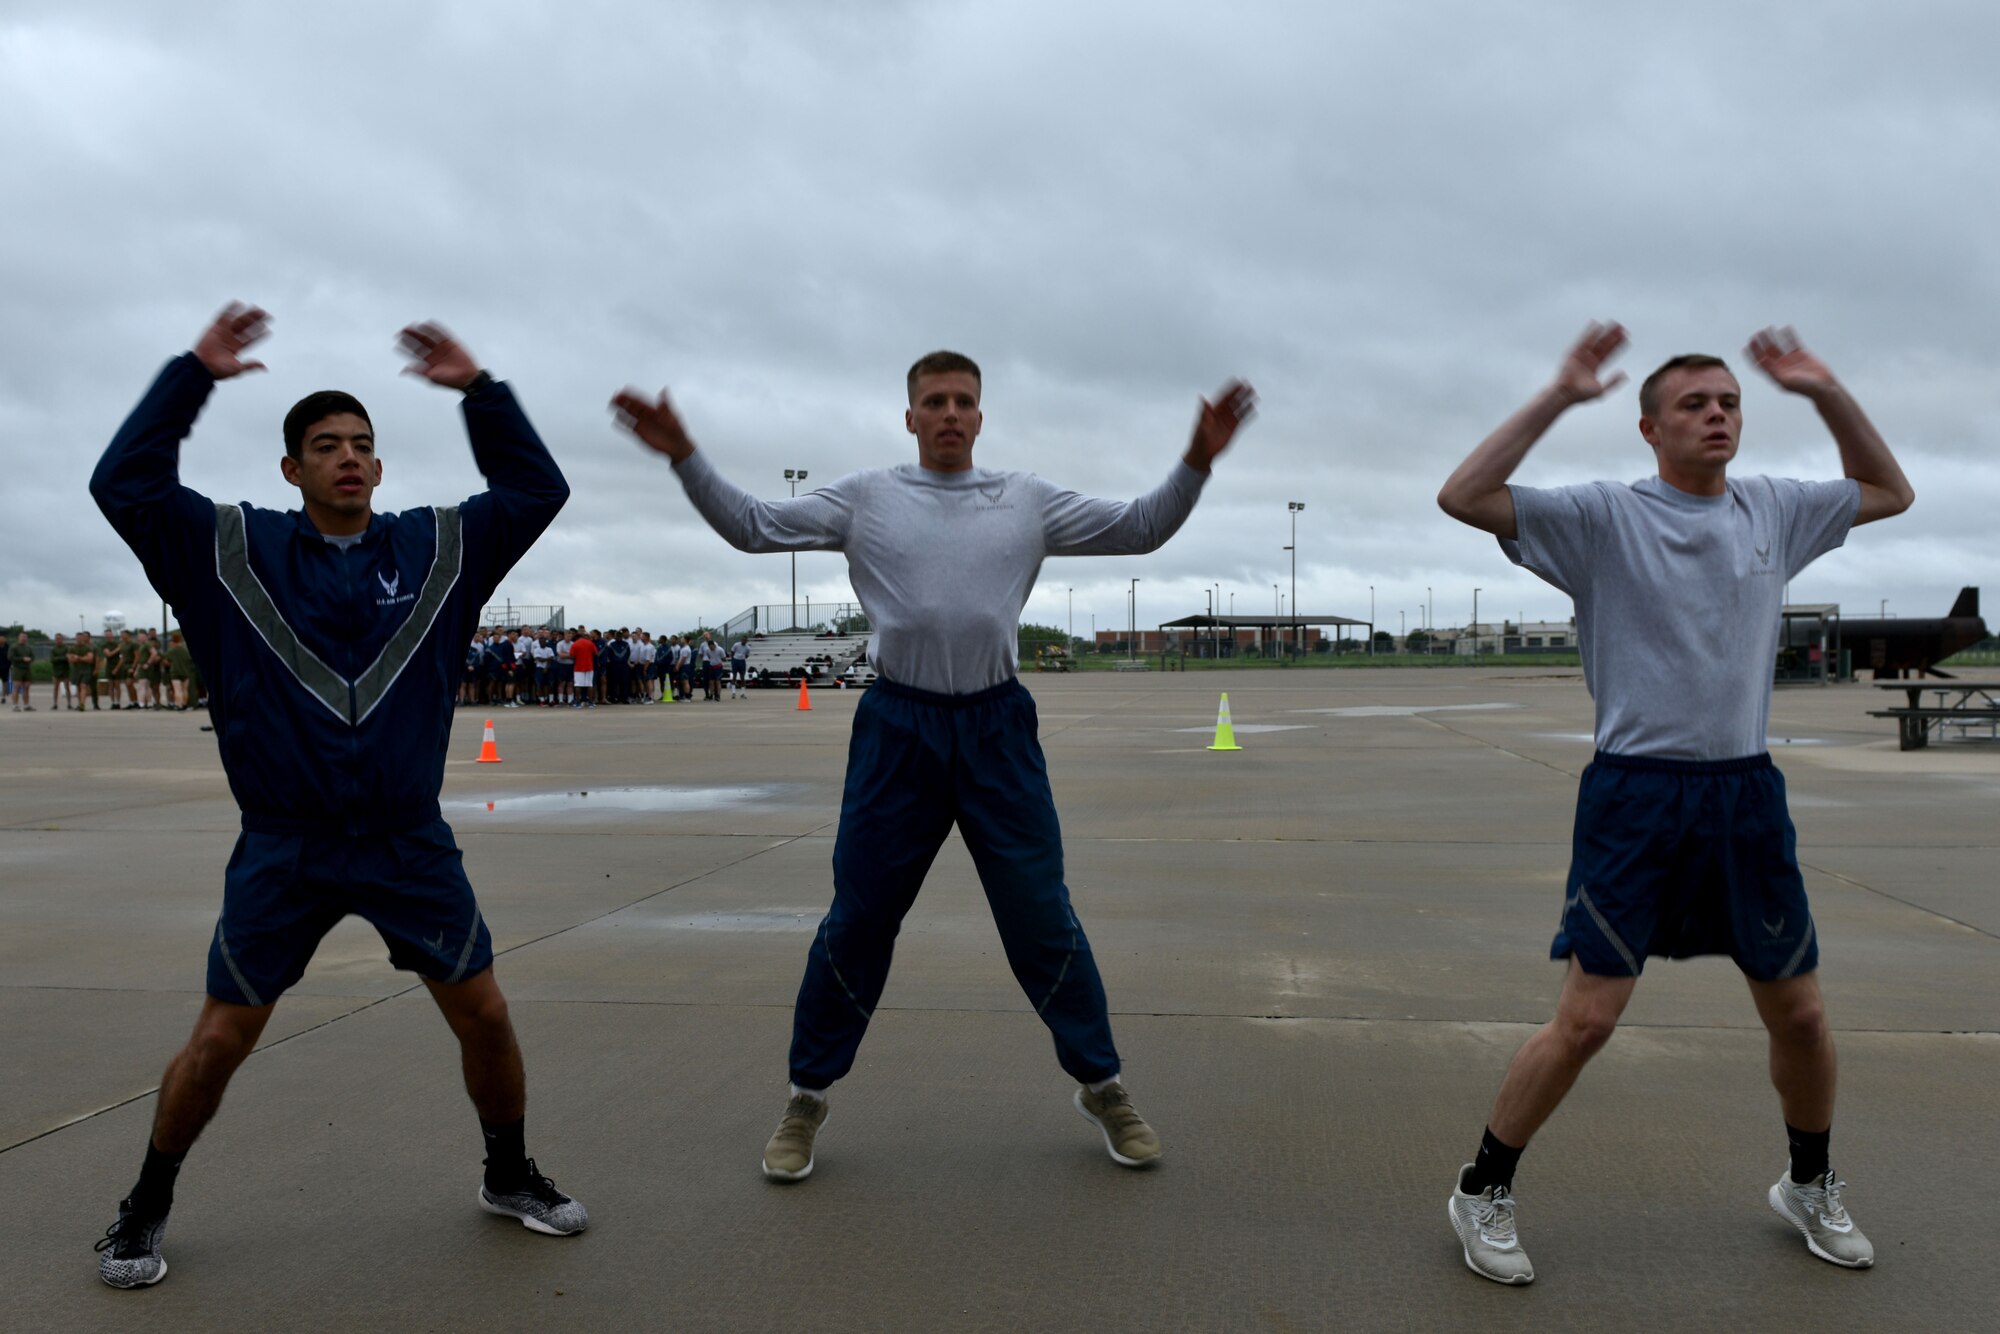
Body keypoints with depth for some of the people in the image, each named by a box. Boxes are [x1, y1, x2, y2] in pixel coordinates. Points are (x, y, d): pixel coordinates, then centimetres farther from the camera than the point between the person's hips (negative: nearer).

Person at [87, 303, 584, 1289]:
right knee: (218, 1040, 7)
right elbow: (125, 484, -9)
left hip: (410, 843, 2)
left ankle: (509, 1175, 29)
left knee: (484, 1016, 6)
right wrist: (194, 373, -10)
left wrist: (477, 389, -4)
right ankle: (146, 1206, 31)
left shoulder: (439, 548, 3)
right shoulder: (233, 550, -1)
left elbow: (536, 491, 3)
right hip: (282, 848, -1)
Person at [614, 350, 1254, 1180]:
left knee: (1043, 919, 4)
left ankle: (1101, 1086, 22)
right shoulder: (866, 498, 8)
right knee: (856, 922, 6)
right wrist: (683, 456, -4)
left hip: (997, 729, 1)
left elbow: (1141, 529, 10)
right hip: (897, 729, 0)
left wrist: (1197, 460, -5)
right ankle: (808, 1097, 23)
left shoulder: (1027, 501, 10)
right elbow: (753, 527, 8)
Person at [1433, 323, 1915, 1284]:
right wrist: (1559, 397, -20)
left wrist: (1826, 392, 10)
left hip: (1748, 794, 5)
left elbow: (1889, 492, 24)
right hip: (1635, 796, -5)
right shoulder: (1605, 517, -7)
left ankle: (1810, 1186, 40)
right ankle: (1483, 1193, 10)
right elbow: (1463, 497, -18)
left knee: (1798, 1010, 14)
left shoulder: (1773, 511, 9)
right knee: (1587, 1017, -7)